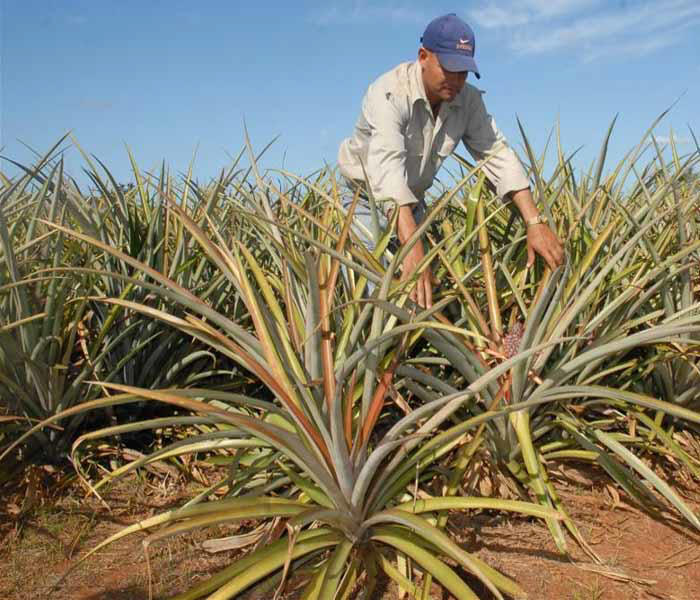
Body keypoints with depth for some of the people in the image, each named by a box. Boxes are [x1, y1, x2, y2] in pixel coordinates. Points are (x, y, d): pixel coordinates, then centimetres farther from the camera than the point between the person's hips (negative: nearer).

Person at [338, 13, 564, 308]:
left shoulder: (468, 100, -13)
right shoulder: (389, 93, -31)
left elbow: (498, 155, -14)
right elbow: (387, 166, -44)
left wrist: (535, 222, -27)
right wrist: (412, 248, -56)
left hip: (411, 200, 5)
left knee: (419, 280, 2)